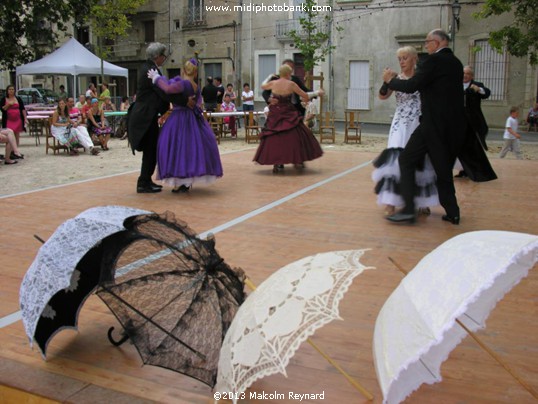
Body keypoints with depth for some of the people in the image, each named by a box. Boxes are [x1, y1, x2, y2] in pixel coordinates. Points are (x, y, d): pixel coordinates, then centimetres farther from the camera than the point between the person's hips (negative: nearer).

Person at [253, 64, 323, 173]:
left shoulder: (273, 83, -1)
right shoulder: (291, 84, -8)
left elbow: (263, 86, 22)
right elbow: (305, 96, -3)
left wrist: (269, 77, 38)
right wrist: (305, 100, 20)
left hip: (275, 115, 3)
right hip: (288, 114, -3)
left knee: (274, 139, 8)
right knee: (295, 137, 9)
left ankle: (276, 164, 5)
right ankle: (297, 161, 9)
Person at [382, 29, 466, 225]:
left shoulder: (433, 60, -9)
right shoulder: (456, 63, 16)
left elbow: (412, 85, -14)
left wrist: (390, 80, 3)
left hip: (434, 124, -8)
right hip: (455, 126, 8)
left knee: (406, 160, 0)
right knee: (444, 167, 16)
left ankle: (408, 209, -8)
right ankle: (452, 212, 17)